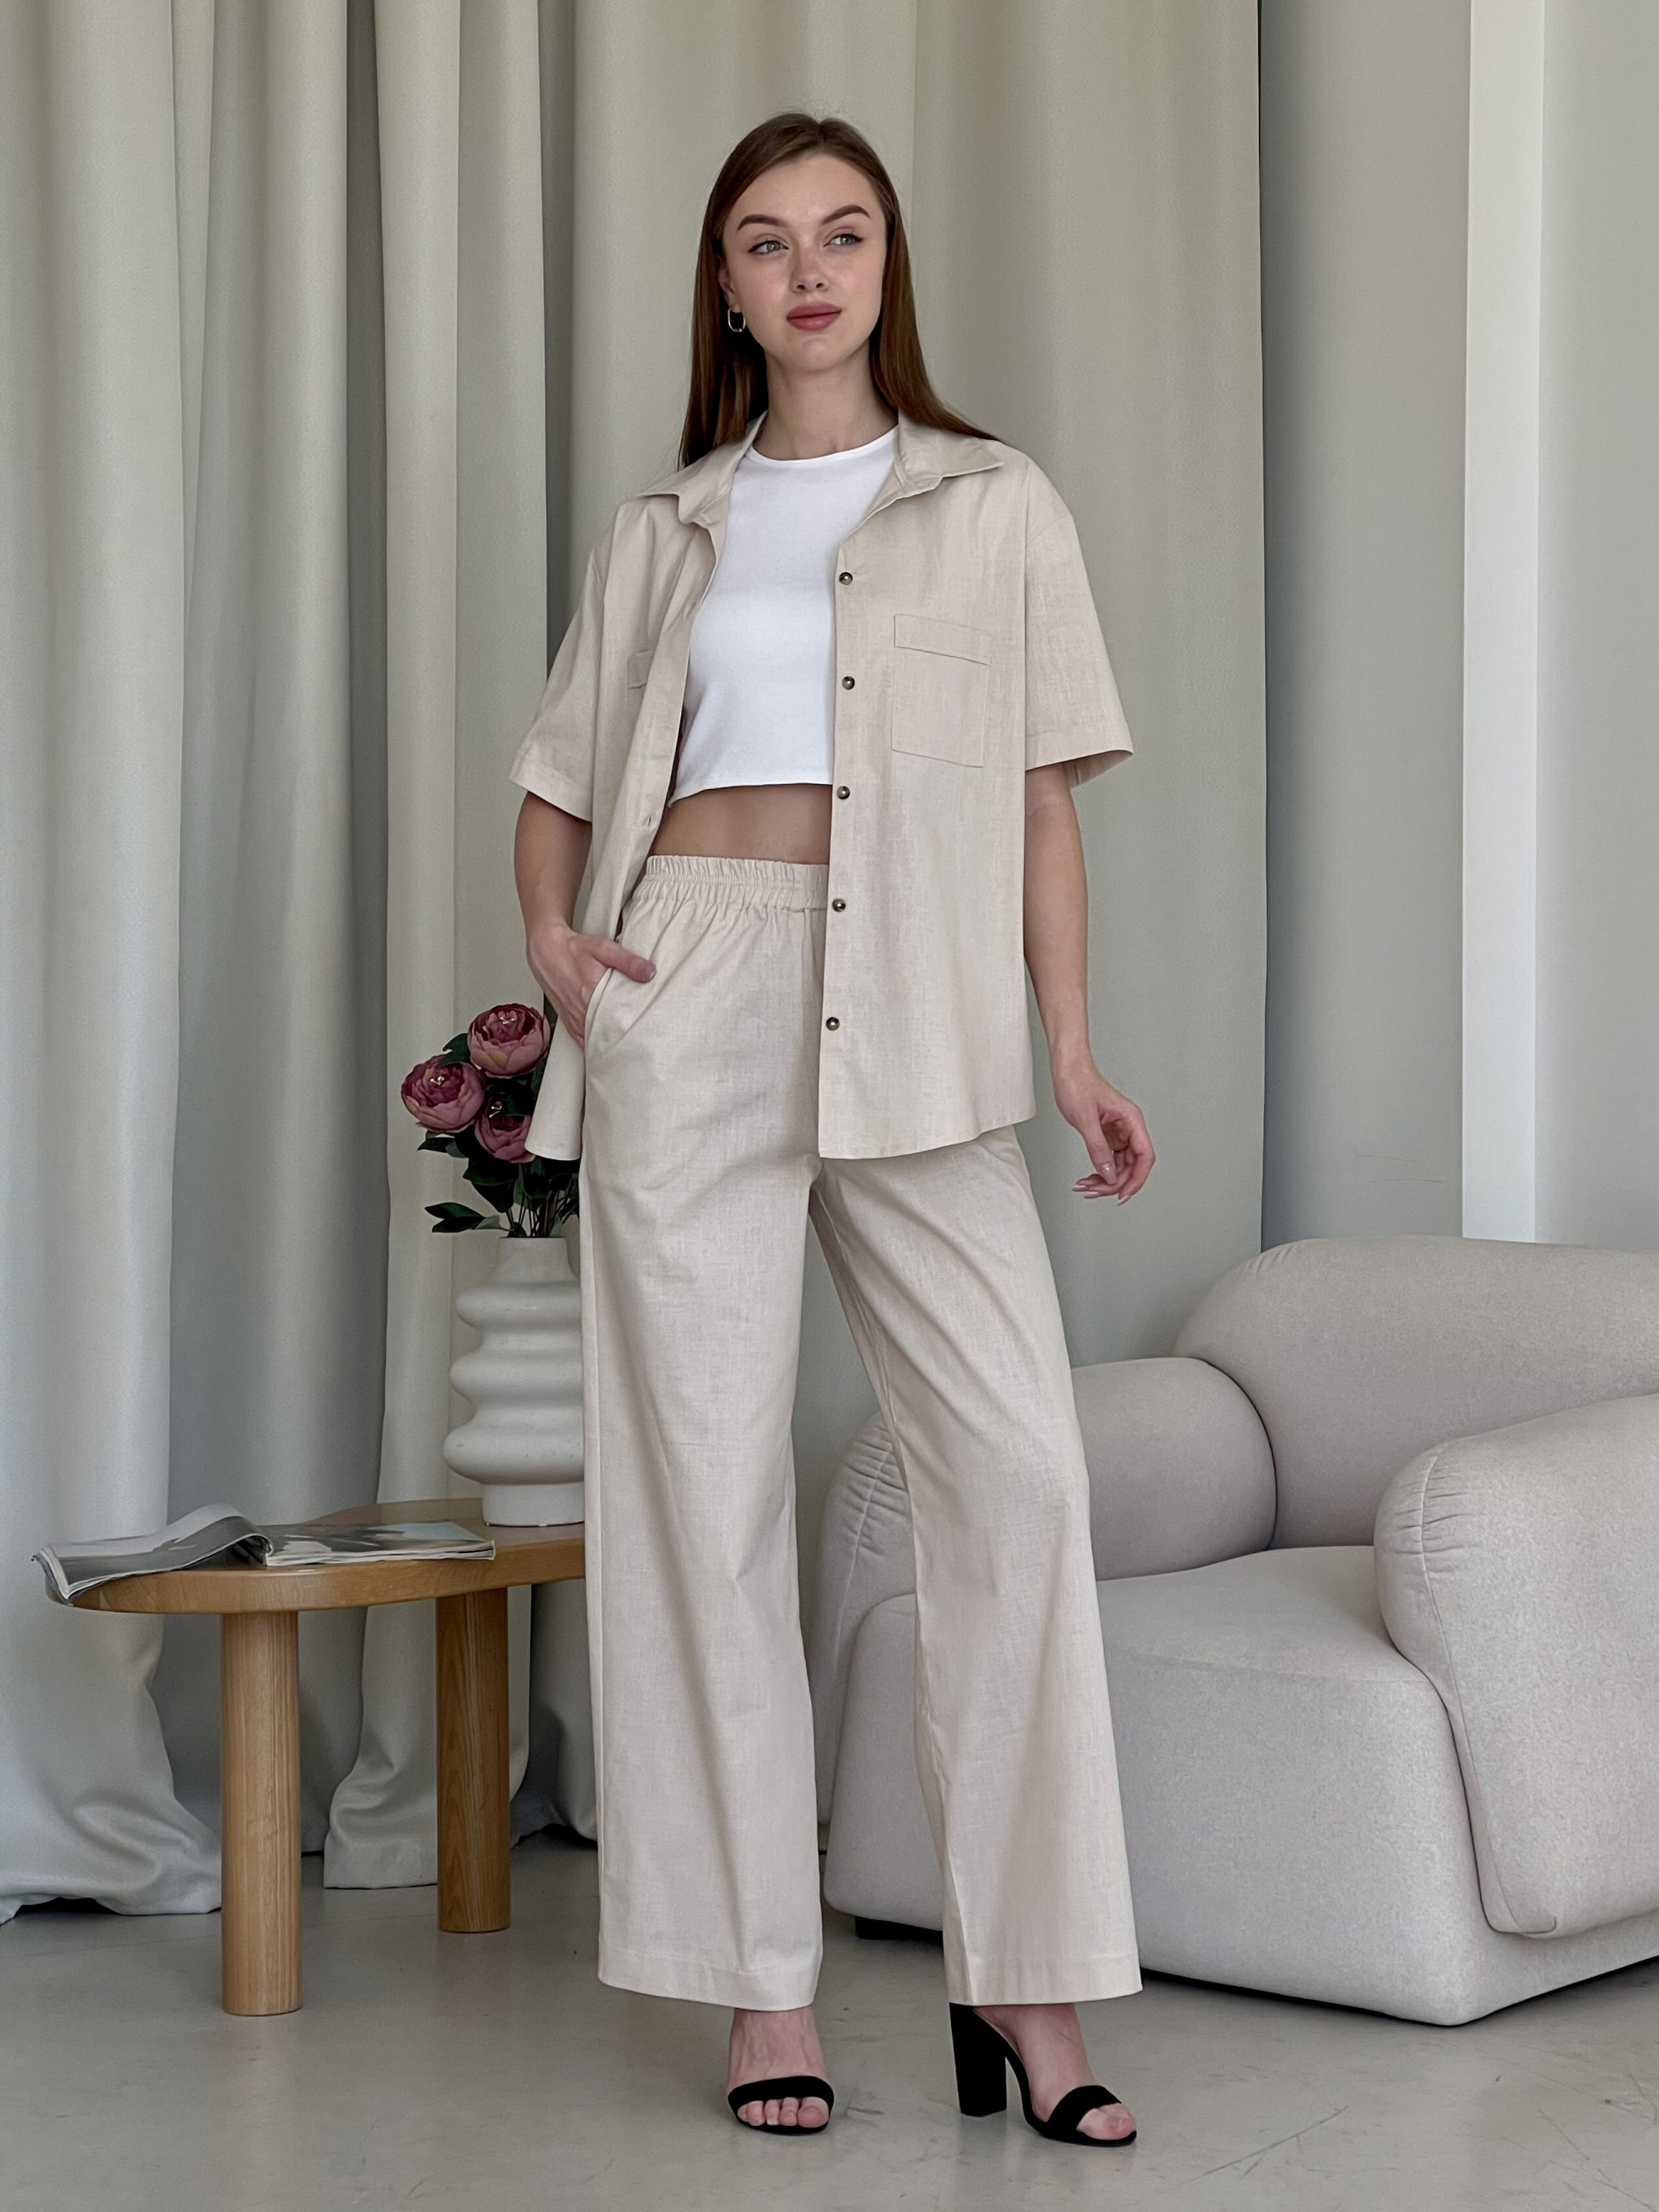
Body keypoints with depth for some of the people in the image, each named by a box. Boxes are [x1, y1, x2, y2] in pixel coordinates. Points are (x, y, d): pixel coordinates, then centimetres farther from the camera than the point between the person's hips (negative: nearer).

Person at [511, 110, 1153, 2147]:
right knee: (707, 1478, -2)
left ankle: (1020, 1978, -4)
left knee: (1017, 1463, -12)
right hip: (693, 1005, 1)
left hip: (915, 1024, -1)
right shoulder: (664, 530, 15)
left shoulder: (996, 509, 12)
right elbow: (558, 777, 21)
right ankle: (762, 1982, 6)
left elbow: (1043, 801, 8)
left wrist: (1073, 1048, 0)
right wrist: (550, 936, 1)